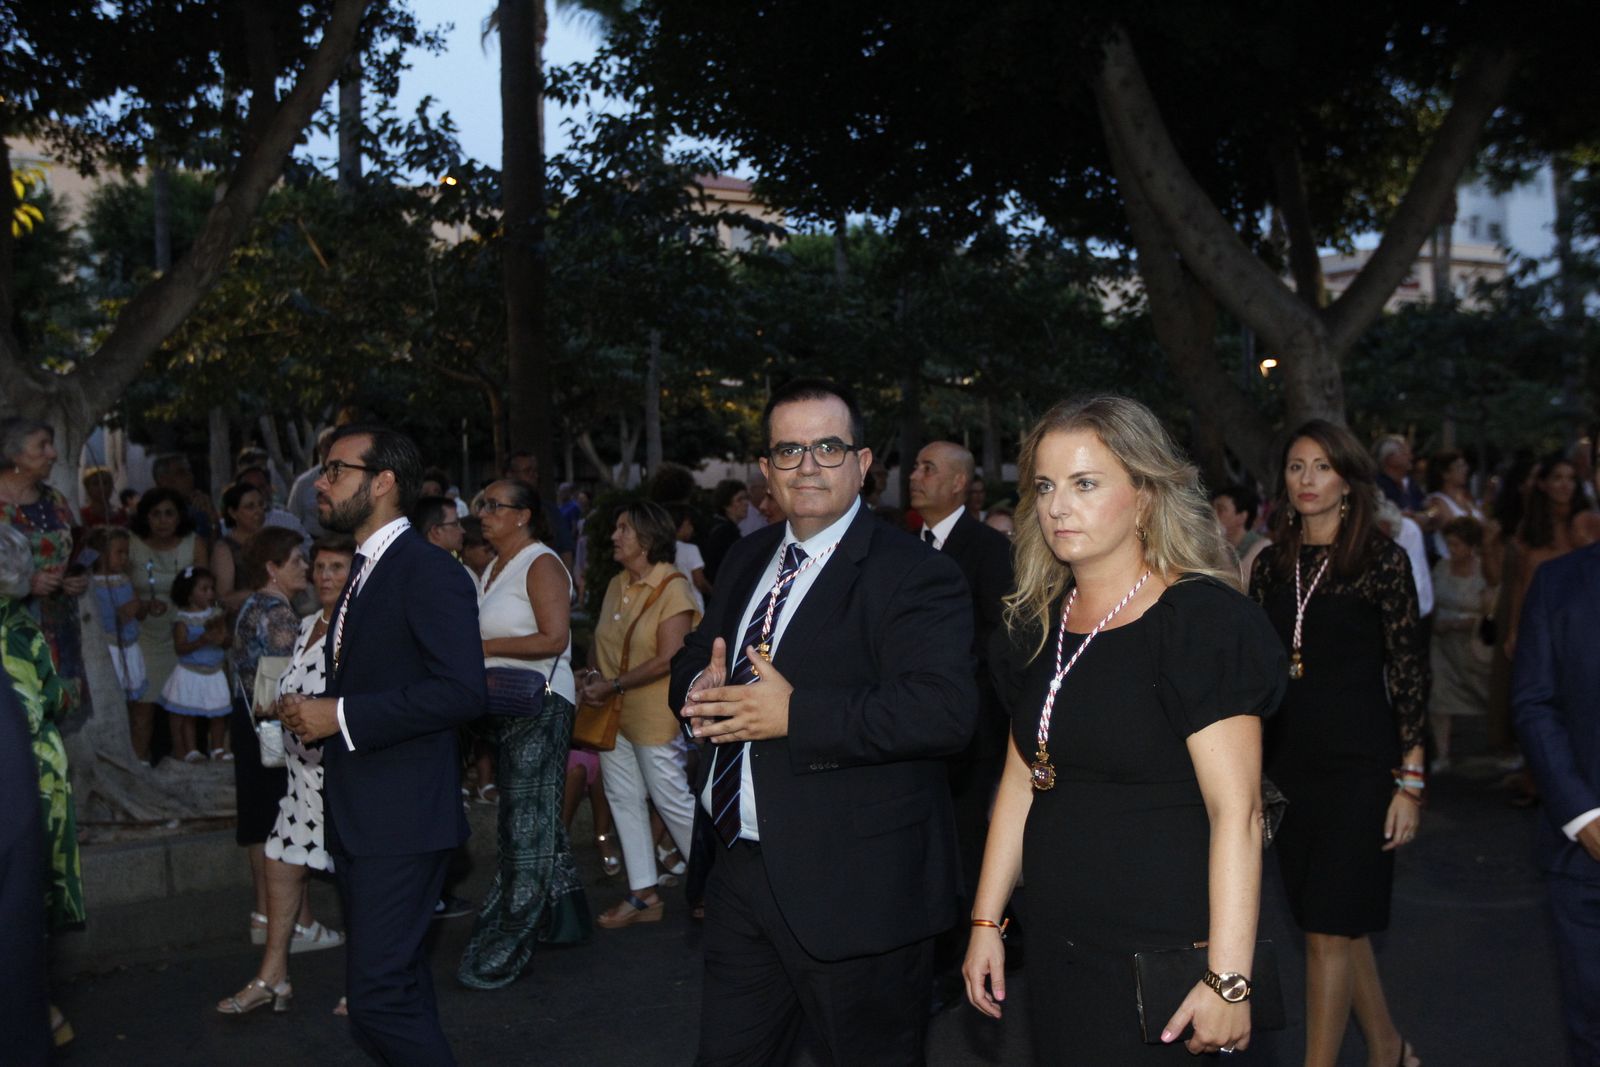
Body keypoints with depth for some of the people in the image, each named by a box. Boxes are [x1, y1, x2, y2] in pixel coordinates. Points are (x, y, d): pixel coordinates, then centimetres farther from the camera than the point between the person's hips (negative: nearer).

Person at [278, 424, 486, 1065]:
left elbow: (462, 691, -24)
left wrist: (341, 715, -21)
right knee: (396, 984, 18)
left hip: (402, 820, -10)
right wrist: (315, 713, 8)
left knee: (379, 992, -11)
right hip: (357, 819, 10)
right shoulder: (365, 572, 17)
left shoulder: (430, 572, -14)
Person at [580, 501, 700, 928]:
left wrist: (614, 685, -21)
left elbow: (667, 659, -20)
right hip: (611, 714, 8)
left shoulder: (673, 588, -14)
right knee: (624, 800, 10)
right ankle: (643, 894, 19)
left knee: (672, 800, -1)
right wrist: (593, 676, -6)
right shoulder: (617, 585, 8)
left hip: (653, 715, -8)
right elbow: (600, 642, 14)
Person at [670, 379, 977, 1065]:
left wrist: (795, 714, -27)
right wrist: (700, 688, -6)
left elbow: (945, 712, -26)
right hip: (741, 874, 7)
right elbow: (692, 660, 19)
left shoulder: (912, 574, -14)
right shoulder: (746, 560, 12)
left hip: (851, 896, -7)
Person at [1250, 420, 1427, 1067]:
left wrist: (1410, 783, -10)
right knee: (1340, 925, 15)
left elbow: (1408, 674, -7)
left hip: (1357, 764, -5)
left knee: (1329, 932, -4)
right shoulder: (1271, 566, 7)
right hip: (1286, 764, 5)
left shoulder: (1382, 560, -6)